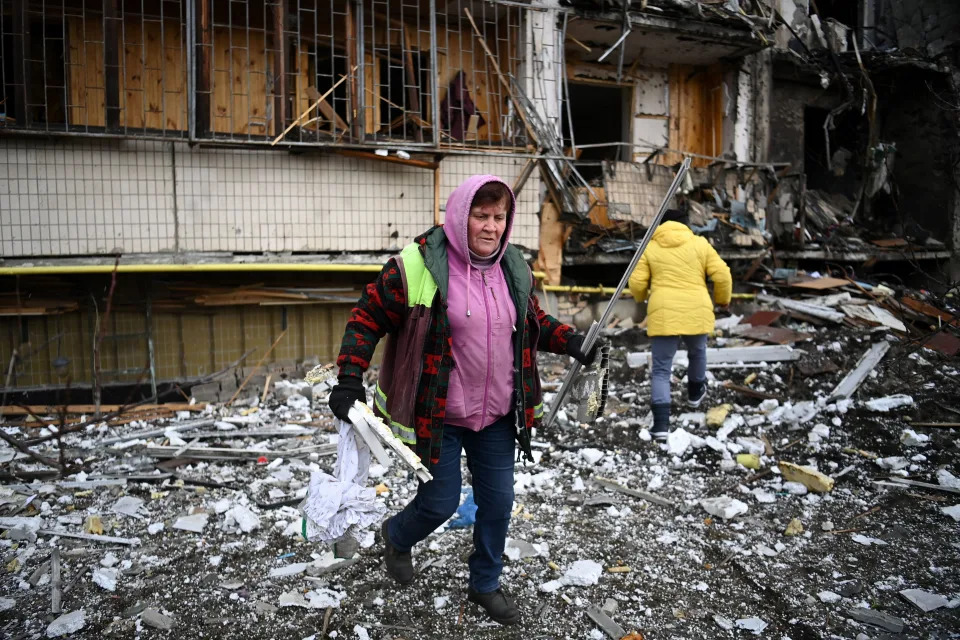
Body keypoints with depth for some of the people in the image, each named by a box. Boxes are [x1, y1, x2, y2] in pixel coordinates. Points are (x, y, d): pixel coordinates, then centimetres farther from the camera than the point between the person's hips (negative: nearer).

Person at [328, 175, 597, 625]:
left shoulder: (513, 268, 2)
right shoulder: (418, 266, -16)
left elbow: (533, 322, 17)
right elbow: (367, 318, -9)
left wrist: (569, 341, 1)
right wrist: (350, 379, -16)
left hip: (497, 416, 5)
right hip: (437, 417, -5)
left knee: (498, 502, 13)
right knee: (440, 504, 5)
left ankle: (485, 584, 39)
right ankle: (397, 536, 42)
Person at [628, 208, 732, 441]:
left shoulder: (650, 247, 6)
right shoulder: (700, 244, 7)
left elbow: (636, 283, 1)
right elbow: (722, 275, 1)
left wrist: (640, 298, 22)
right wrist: (723, 299, 19)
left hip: (663, 315, -1)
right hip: (696, 313, 2)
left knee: (661, 369, 2)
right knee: (697, 352, 31)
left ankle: (661, 422, -10)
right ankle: (695, 392, 52)